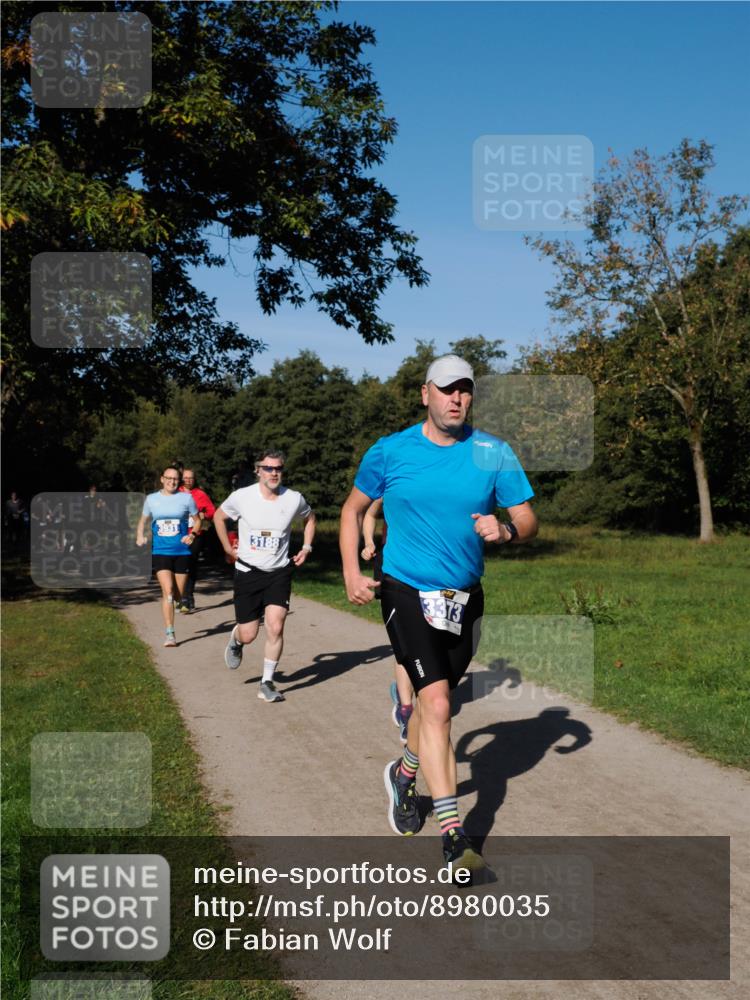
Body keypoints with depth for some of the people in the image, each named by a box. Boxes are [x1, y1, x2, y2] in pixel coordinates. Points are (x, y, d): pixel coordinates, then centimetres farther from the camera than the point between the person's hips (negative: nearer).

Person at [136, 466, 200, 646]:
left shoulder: (186, 498, 3)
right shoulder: (151, 499, 6)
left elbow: (197, 521, 11)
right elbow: (143, 520, 19)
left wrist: (192, 534, -8)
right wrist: (140, 536, 1)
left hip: (182, 552, 1)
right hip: (160, 552, -1)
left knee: (178, 595, 7)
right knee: (168, 590, -16)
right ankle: (170, 634, -13)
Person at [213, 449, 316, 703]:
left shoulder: (294, 499, -6)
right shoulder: (242, 497, -10)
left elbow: (310, 518, 17)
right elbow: (218, 517, 10)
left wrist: (306, 547, 6)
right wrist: (228, 548, 7)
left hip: (279, 572, 1)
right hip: (247, 572, 0)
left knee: (275, 627, -15)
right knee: (248, 635, 2)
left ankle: (267, 683, 1)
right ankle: (235, 640, 41)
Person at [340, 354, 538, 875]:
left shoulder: (494, 454, -2)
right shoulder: (390, 452, -5)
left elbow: (528, 520, 0)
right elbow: (353, 509, 8)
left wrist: (505, 530, -23)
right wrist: (352, 572, -2)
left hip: (465, 598, 3)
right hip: (407, 592, -3)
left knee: (436, 700, 17)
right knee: (436, 703, -16)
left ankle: (405, 774, 46)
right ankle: (453, 834, -12)